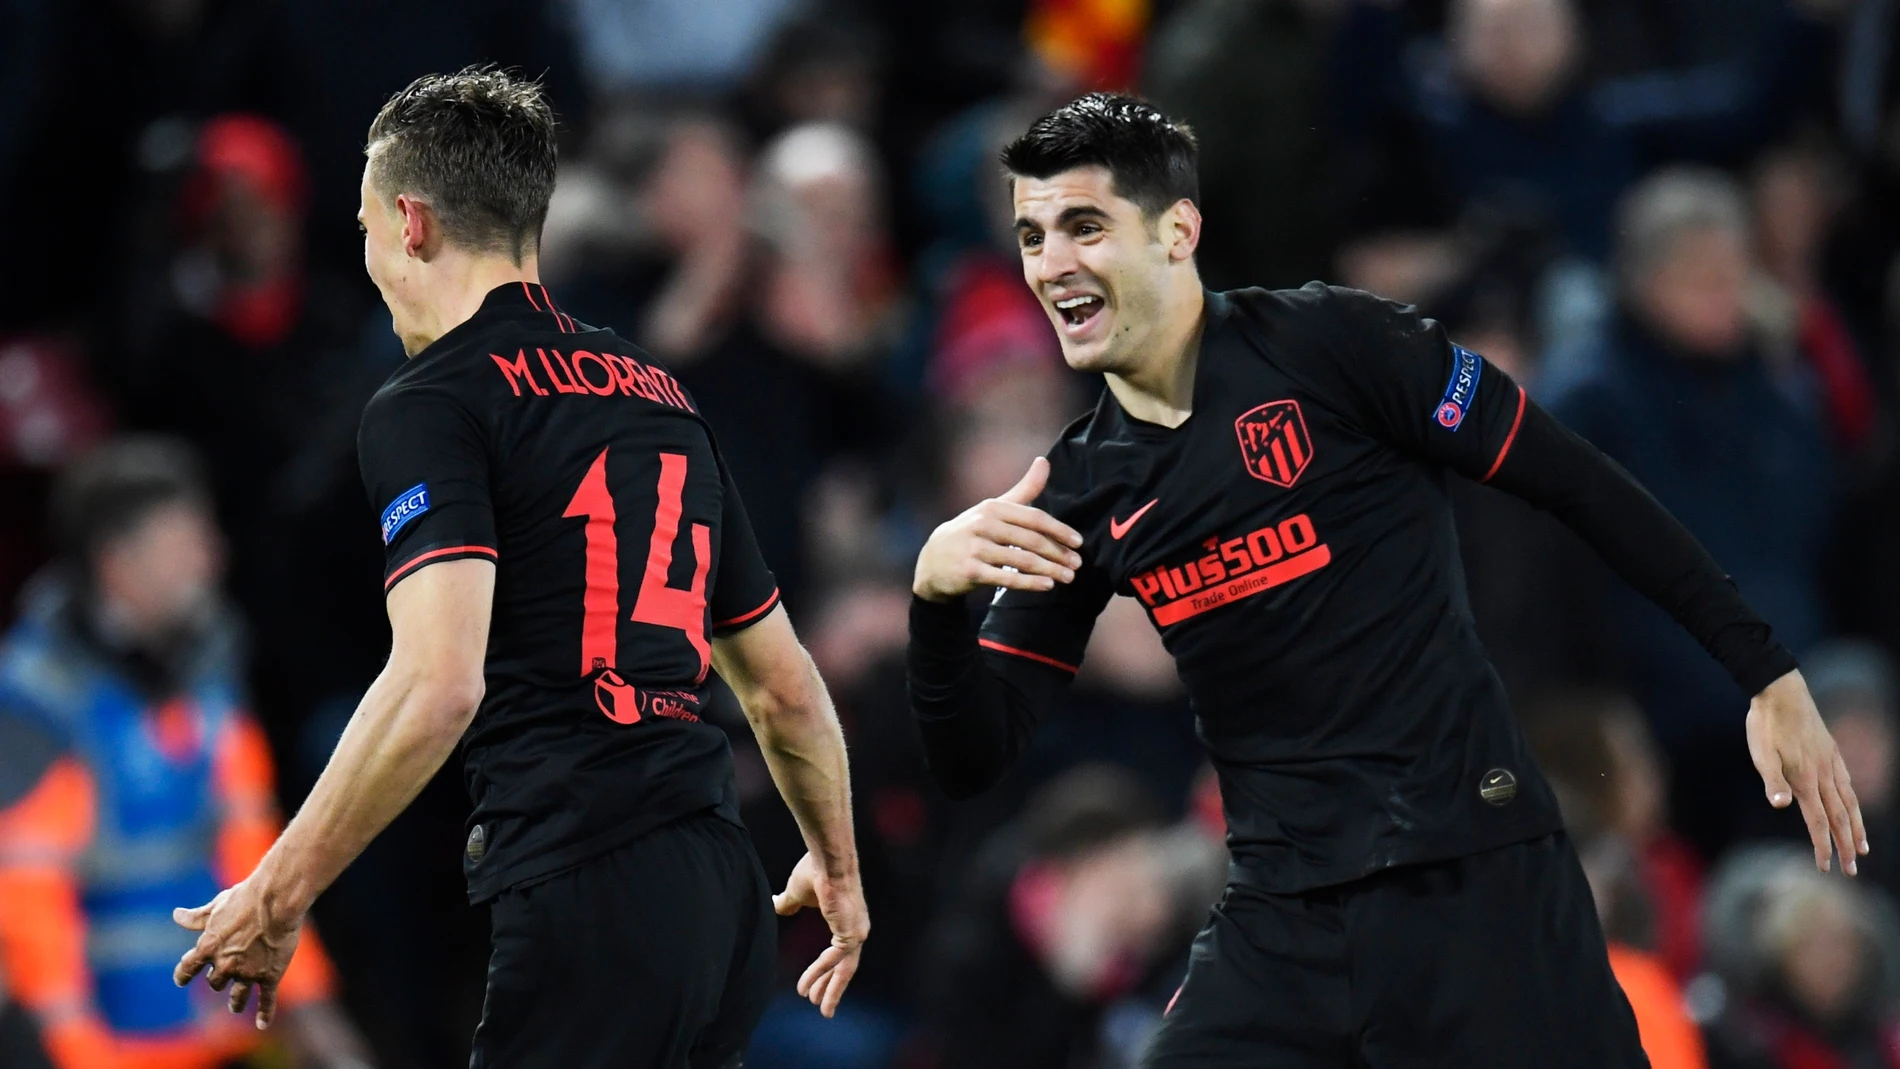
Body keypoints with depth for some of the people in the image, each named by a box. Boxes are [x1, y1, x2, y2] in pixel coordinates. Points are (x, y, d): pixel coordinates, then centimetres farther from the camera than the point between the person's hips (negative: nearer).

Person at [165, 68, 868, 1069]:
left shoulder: (431, 406, -3)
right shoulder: (663, 398, 21)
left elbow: (437, 684, -17)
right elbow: (786, 690, 27)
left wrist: (277, 896, -11)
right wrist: (838, 869, 42)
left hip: (585, 901, -8)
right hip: (723, 898, 8)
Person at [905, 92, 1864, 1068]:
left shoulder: (1320, 343, -7)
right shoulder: (1080, 491, 8)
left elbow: (1579, 485, -4)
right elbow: (974, 759, 7)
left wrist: (1765, 672, -7)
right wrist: (936, 595, -14)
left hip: (1477, 879, -4)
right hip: (1281, 917, 5)